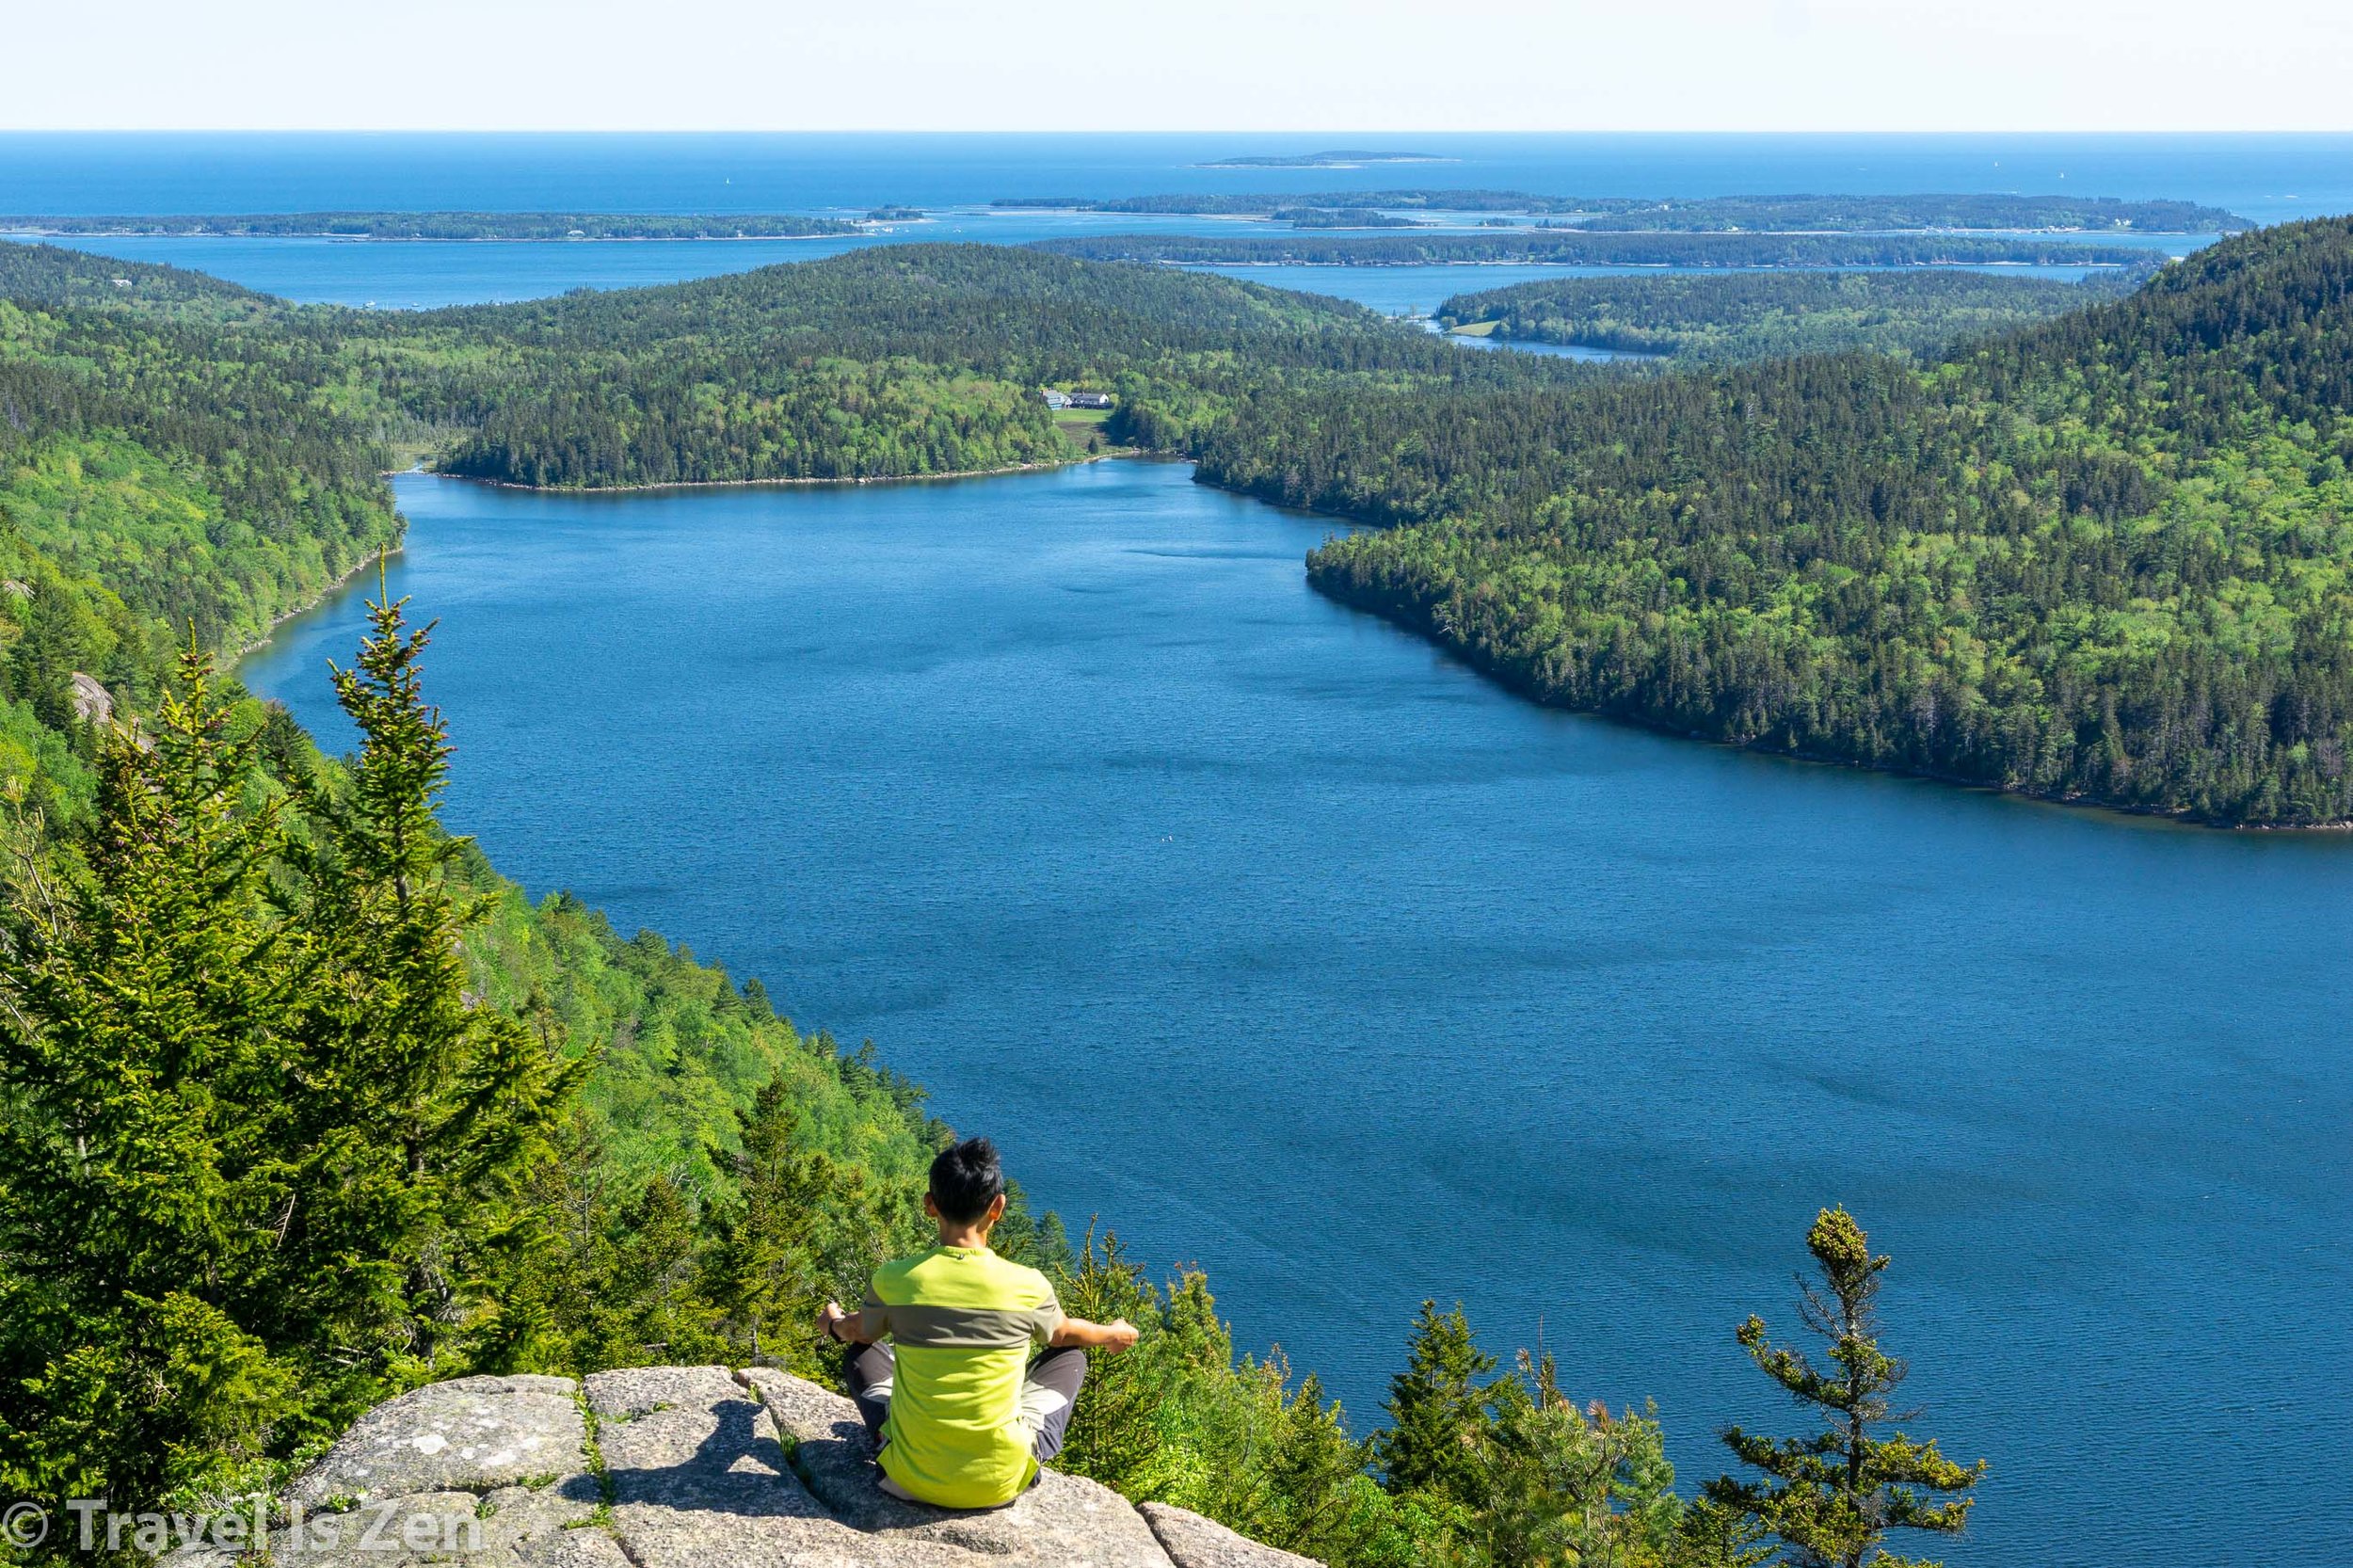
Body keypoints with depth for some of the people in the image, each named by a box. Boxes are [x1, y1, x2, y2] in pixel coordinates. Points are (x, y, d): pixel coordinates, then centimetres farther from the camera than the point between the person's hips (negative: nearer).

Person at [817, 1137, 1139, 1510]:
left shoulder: (894, 1280, -11)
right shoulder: (1028, 1286, -12)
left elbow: (859, 1332, 14)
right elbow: (1063, 1334, 13)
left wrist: (834, 1324, 39)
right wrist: (1112, 1335, 37)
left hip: (912, 1479, 1)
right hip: (1001, 1483, -1)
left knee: (861, 1352, 25)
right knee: (1070, 1357, 23)